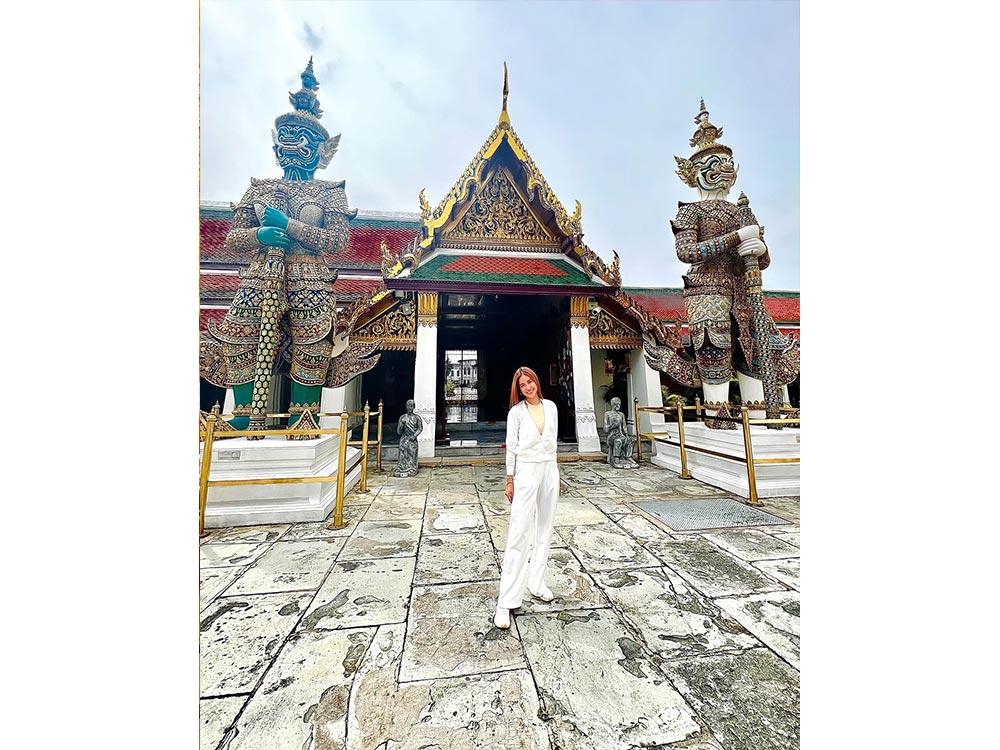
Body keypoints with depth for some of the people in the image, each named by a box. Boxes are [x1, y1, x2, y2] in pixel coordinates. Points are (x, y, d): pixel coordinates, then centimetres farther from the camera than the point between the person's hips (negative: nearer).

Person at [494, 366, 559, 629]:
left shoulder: (551, 407, 7)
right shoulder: (516, 412, -5)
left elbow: (552, 440, 14)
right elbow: (511, 446, -3)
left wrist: (550, 467, 15)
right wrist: (509, 480, -3)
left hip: (549, 469, 5)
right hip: (526, 471, -5)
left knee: (545, 529, 13)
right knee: (519, 533, -5)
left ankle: (536, 582, 30)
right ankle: (506, 603, 3)